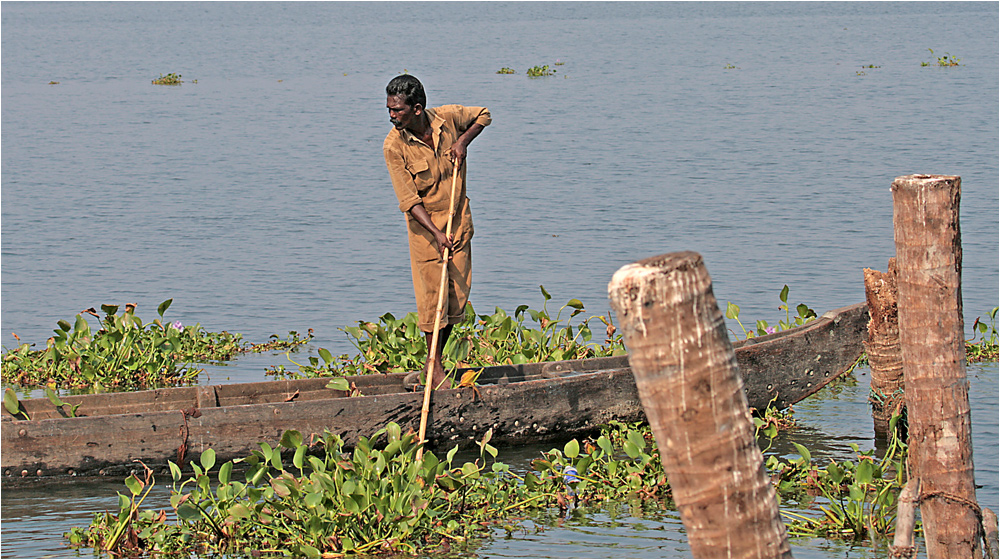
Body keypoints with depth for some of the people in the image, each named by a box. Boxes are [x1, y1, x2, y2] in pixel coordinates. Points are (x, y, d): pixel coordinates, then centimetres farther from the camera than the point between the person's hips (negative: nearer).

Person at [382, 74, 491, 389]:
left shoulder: (448, 118, -10)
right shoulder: (394, 146, -17)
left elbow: (483, 115, 12)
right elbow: (409, 201, -18)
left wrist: (463, 141, -6)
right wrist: (437, 234, -28)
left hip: (459, 221, 3)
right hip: (425, 225, -3)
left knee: (458, 295, 6)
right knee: (431, 297, -4)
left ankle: (435, 360, 20)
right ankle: (435, 367, 10)